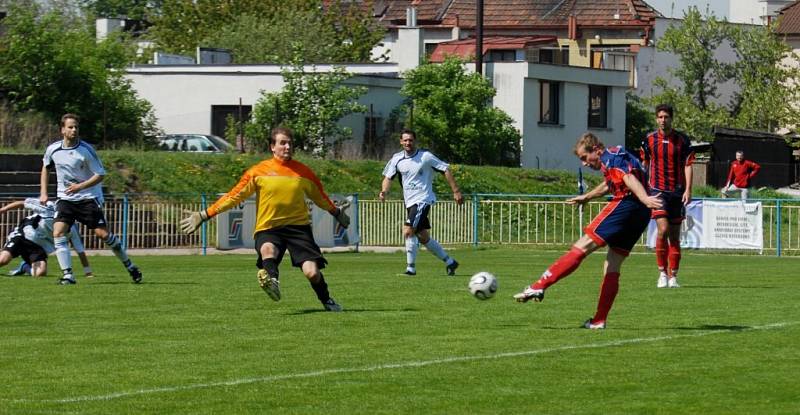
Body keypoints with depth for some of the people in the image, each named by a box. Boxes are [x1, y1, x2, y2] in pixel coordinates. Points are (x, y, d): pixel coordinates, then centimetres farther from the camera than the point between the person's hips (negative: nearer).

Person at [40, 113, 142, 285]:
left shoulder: (86, 150, -14)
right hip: (65, 198, 3)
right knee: (58, 233, -16)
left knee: (103, 233, -6)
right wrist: (43, 192, 11)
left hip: (89, 197, -3)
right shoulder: (53, 149, -3)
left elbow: (100, 174, -10)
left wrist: (80, 186, -23)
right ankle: (67, 275, -14)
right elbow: (45, 166, 18)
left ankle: (130, 266, 12)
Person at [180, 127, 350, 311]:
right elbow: (233, 196, 3)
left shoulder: (303, 172, 7)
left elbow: (320, 197, 24)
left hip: (298, 226, 2)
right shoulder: (258, 171, 1)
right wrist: (204, 215, -1)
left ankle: (327, 301, 13)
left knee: (312, 272, -13)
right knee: (267, 249, -38)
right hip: (268, 227, -2)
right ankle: (272, 280, -62)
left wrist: (337, 213, 35)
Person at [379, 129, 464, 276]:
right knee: (423, 237, 13)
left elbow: (445, 170, -4)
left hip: (423, 200, -7)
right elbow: (388, 177, 6)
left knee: (408, 232, -20)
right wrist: (384, 191, -16)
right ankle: (449, 262, 26)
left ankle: (411, 268, -12)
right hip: (410, 202, 7)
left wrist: (456, 191, -7)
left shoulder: (425, 156, -9)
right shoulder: (397, 159, 4)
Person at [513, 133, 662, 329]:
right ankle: (599, 321, 10)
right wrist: (585, 197, 59)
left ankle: (539, 287, -17)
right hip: (641, 217, 9)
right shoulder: (616, 157, 26)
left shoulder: (611, 157, -3)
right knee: (612, 268, 12)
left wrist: (645, 199, -36)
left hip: (625, 204, -9)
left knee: (582, 247, -12)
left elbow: (629, 178, -21)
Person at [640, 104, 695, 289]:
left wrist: (688, 190, -10)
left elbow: (688, 165, 0)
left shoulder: (682, 140, 1)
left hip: (677, 192, 1)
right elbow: (644, 165, 14)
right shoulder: (649, 140, 4)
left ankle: (673, 277, 11)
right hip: (658, 190, -1)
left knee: (675, 236, 4)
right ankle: (662, 273, -7)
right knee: (663, 229, -18)